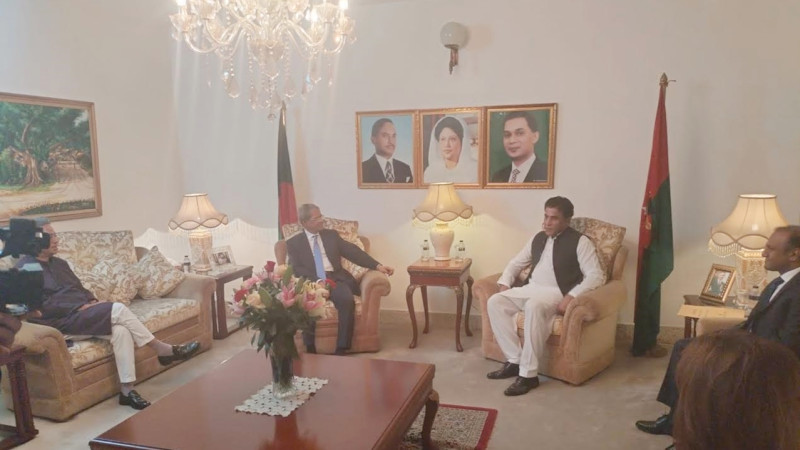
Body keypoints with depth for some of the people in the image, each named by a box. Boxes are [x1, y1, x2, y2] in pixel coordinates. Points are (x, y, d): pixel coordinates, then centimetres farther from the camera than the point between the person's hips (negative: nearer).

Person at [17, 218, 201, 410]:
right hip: (61, 324, -8)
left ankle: (127, 389, -23)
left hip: (81, 315, 8)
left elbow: (80, 288, 24)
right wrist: (79, 307, -19)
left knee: (120, 330, -23)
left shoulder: (59, 263, 21)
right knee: (117, 309, -26)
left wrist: (92, 301, 2)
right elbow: (42, 305, -15)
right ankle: (164, 350, -18)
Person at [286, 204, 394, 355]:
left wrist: (377, 265, -2)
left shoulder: (331, 235, 19)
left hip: (335, 278, 2)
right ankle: (310, 349, -22)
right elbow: (296, 268, -1)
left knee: (347, 300, -30)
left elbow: (353, 251, 11)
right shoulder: (294, 243, 12)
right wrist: (317, 281, -18)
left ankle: (341, 349, -24)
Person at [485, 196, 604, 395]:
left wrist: (571, 296, -25)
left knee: (533, 306, -39)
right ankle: (514, 360, -12)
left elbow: (596, 275, -12)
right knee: (495, 302, -17)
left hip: (556, 293, -7)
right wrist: (504, 283, 5)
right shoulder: (538, 238, 17)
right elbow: (516, 263, 24)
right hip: (530, 288, 7)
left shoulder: (580, 242, -3)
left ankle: (529, 373, -29)